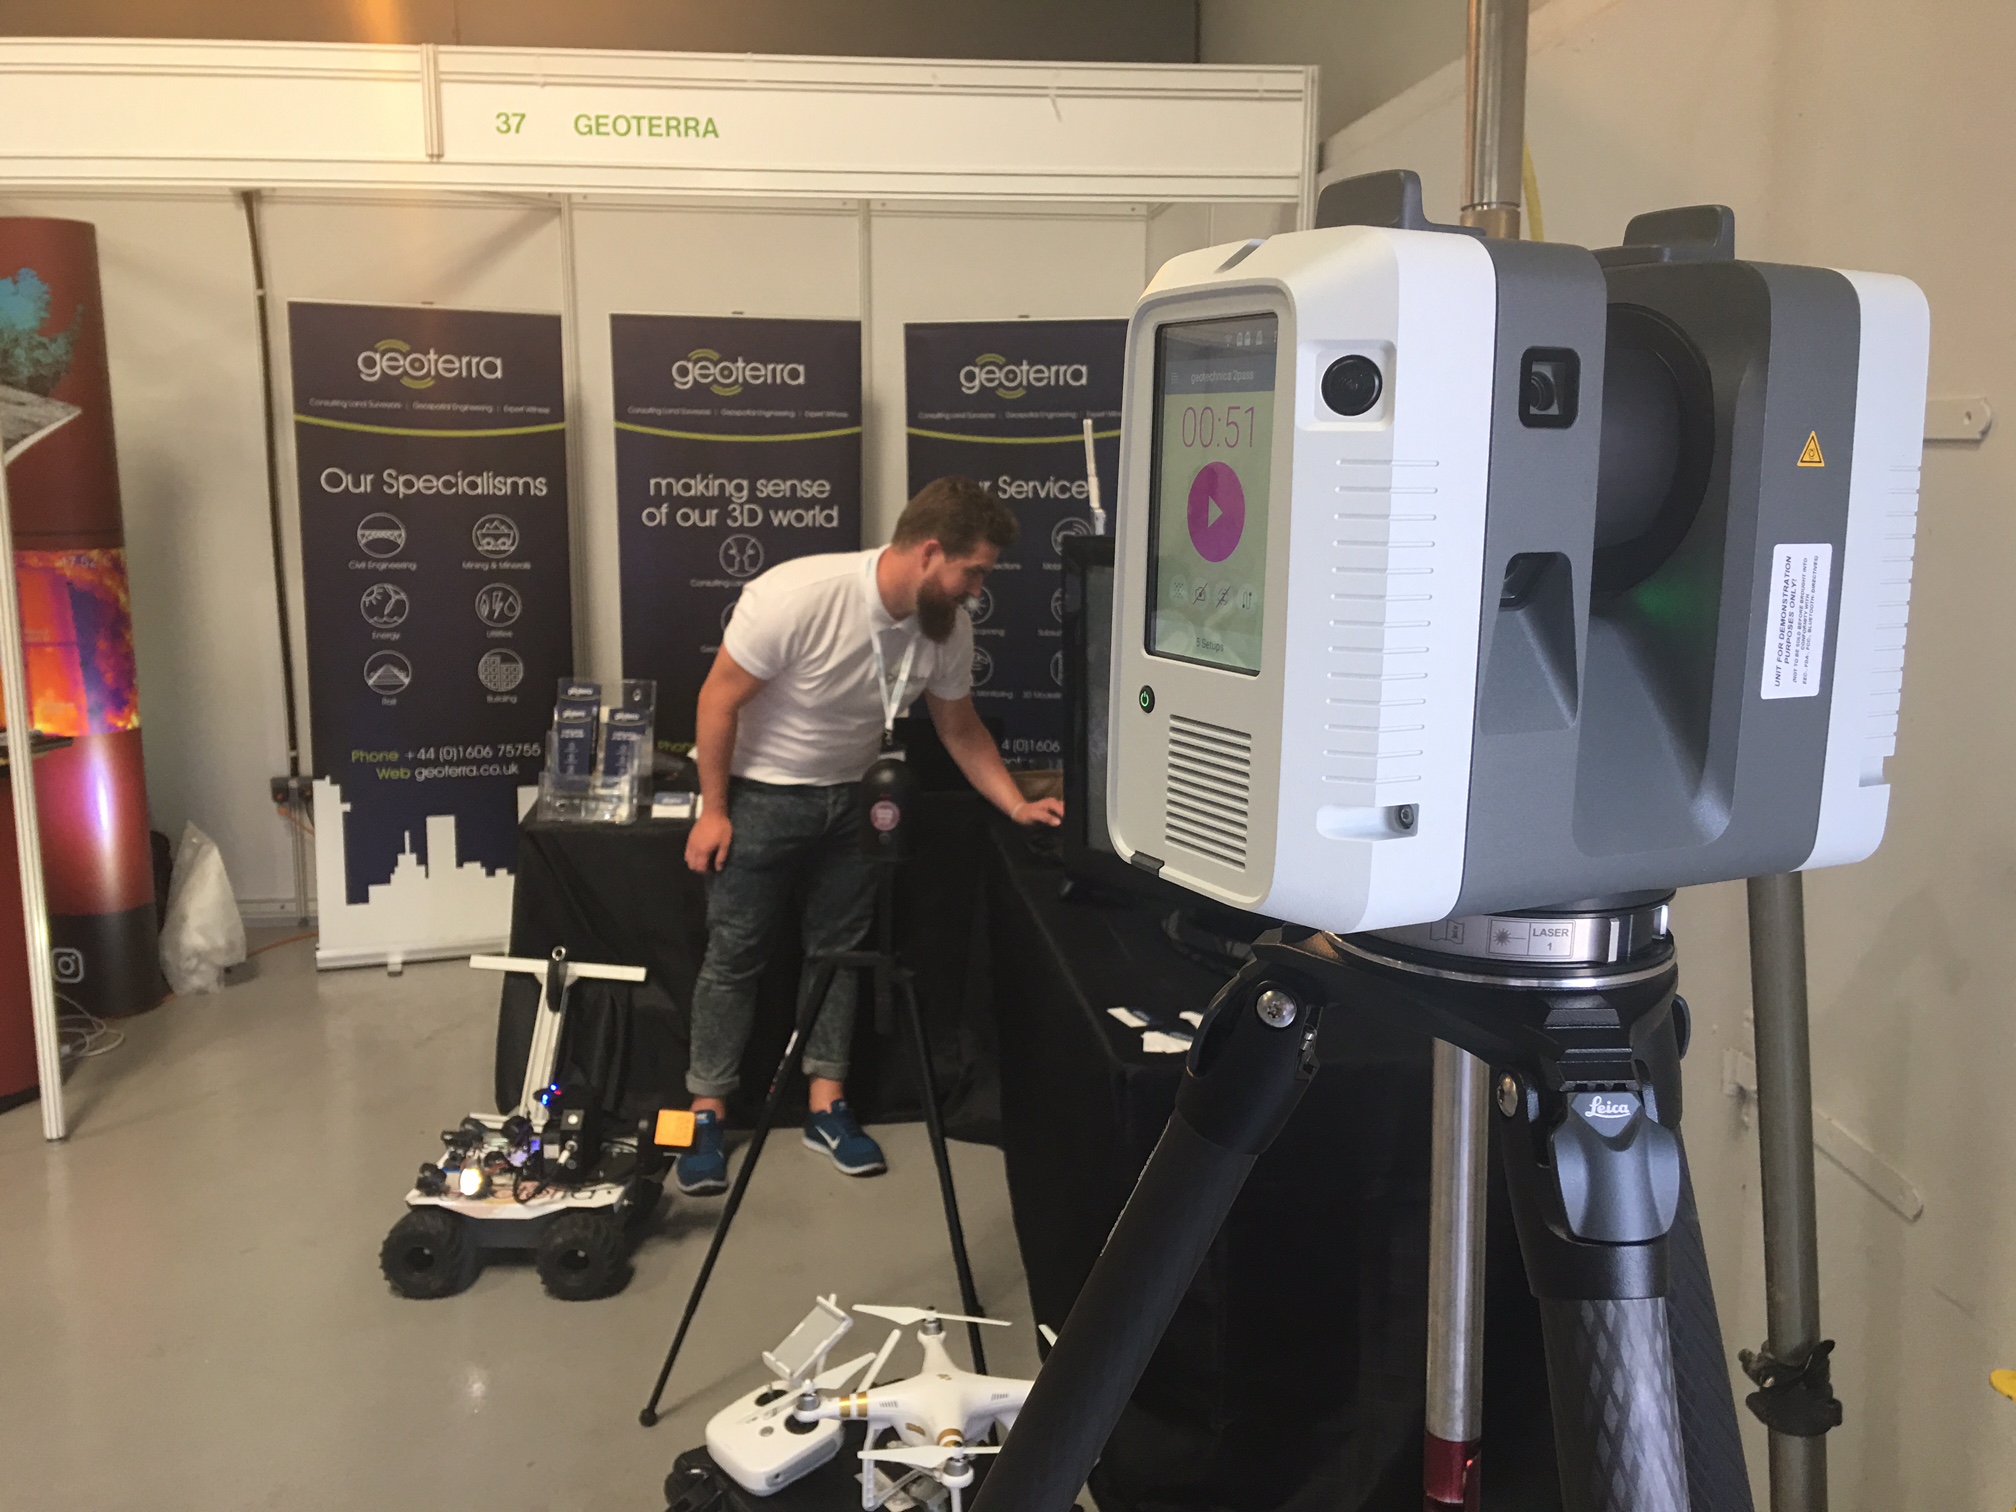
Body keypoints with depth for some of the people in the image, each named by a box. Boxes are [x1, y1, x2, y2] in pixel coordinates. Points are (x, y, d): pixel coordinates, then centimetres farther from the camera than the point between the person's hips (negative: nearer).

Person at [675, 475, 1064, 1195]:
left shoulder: (949, 626, -13)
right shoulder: (797, 595, -31)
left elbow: (960, 727, 2)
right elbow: (719, 698, -21)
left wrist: (1018, 806, -6)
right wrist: (712, 810, -16)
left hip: (853, 796, 5)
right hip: (761, 793, -5)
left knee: (841, 948, 10)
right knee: (735, 954, 2)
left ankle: (827, 1105, 23)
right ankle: (707, 1115, 15)